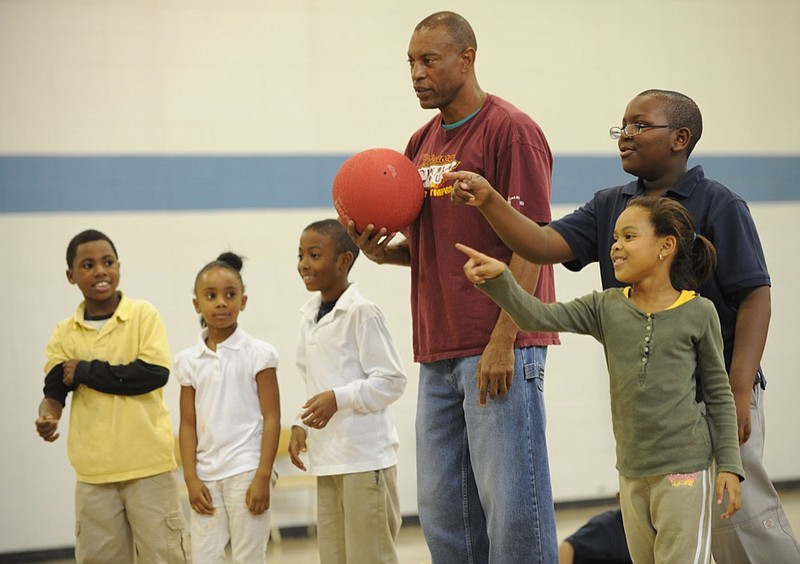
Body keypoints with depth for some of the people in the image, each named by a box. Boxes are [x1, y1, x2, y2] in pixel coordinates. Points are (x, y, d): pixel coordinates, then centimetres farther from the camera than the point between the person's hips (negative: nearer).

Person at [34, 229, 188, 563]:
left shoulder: (143, 315, -2)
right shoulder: (65, 334, 7)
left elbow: (155, 372, -14)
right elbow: (55, 389, 2)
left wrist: (86, 371, -9)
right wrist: (48, 415, -22)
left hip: (148, 464, -3)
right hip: (93, 471, 3)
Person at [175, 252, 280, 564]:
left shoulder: (258, 354, -2)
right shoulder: (189, 360, 8)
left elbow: (271, 418, -5)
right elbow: (188, 424, 9)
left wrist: (262, 476, -11)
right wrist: (191, 479, 0)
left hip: (246, 471, -4)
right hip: (206, 475, 4)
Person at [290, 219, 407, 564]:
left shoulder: (361, 313, -10)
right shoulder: (310, 316, 13)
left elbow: (392, 380, -13)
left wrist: (338, 399, -22)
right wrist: (300, 425, 6)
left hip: (366, 455, -8)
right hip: (327, 457, 8)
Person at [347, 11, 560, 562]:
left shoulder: (510, 130, -7)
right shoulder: (421, 143, 17)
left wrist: (503, 341, -18)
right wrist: (382, 249, 3)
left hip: (501, 352, -8)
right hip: (438, 353, 8)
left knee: (509, 502, -6)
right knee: (443, 509, 9)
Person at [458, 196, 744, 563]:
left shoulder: (698, 313, -4)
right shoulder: (606, 308, 5)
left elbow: (719, 394, 1)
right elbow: (537, 317, -6)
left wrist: (729, 464, -3)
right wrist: (498, 278, -22)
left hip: (685, 469, -5)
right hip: (631, 472, 5)